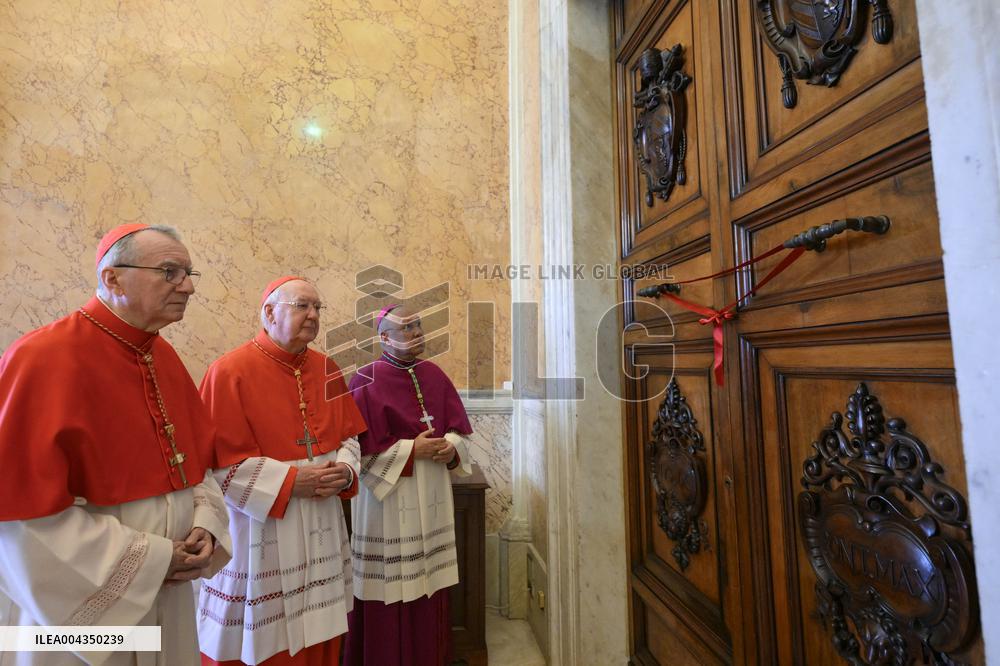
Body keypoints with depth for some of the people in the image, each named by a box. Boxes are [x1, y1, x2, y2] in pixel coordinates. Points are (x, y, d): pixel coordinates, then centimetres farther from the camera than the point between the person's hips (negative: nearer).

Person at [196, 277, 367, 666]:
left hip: (321, 533, 5)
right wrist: (291, 480, -19)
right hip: (260, 536, -5)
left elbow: (348, 436, 9)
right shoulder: (230, 372, -13)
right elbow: (220, 461, -14)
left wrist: (345, 470, -9)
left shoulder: (326, 369, 4)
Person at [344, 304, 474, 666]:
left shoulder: (434, 374, 6)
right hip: (388, 494, -5)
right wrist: (413, 450, -17)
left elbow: (457, 427, 9)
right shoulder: (367, 380, -10)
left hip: (432, 495, 5)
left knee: (427, 581, 15)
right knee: (391, 587, 4)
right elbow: (363, 447, -13)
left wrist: (451, 448, -11)